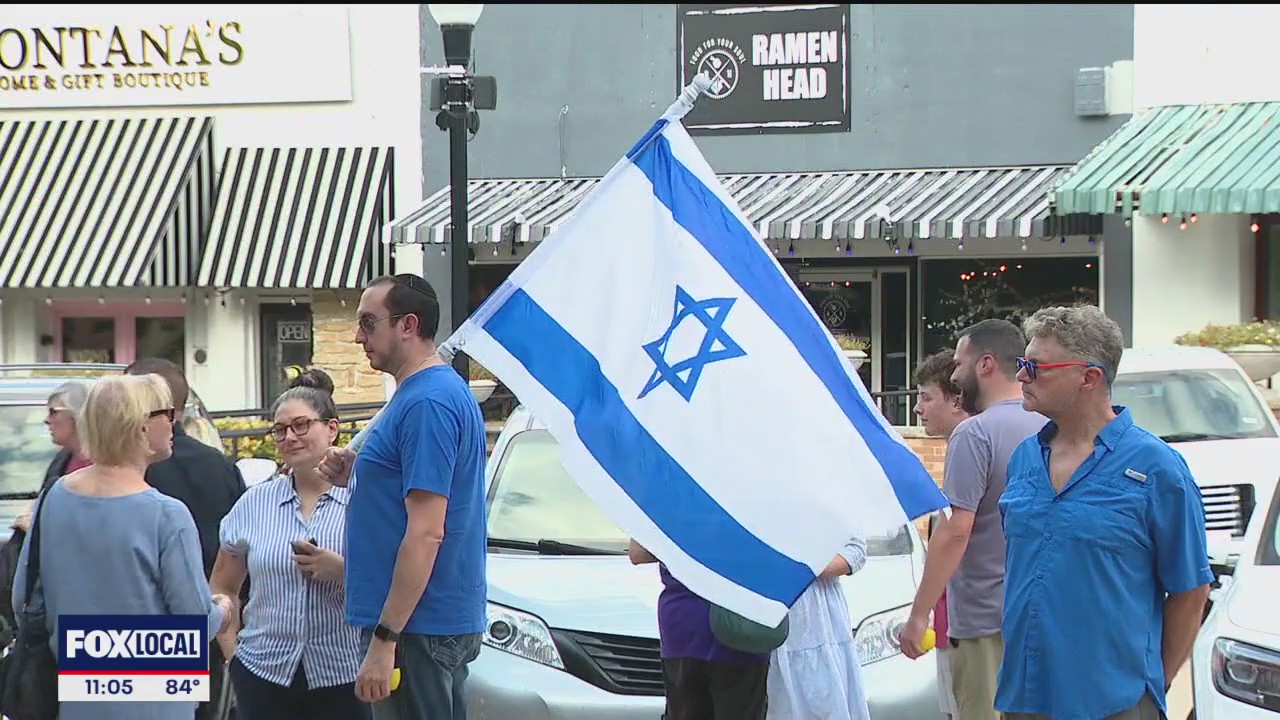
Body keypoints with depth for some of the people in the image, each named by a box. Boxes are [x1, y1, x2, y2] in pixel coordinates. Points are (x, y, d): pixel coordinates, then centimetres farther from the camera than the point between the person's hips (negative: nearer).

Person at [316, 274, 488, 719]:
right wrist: (356, 475, 8)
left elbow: (426, 533, -22)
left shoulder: (427, 402, -17)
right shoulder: (447, 390, 15)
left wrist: (384, 638, -22)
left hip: (418, 627, -10)